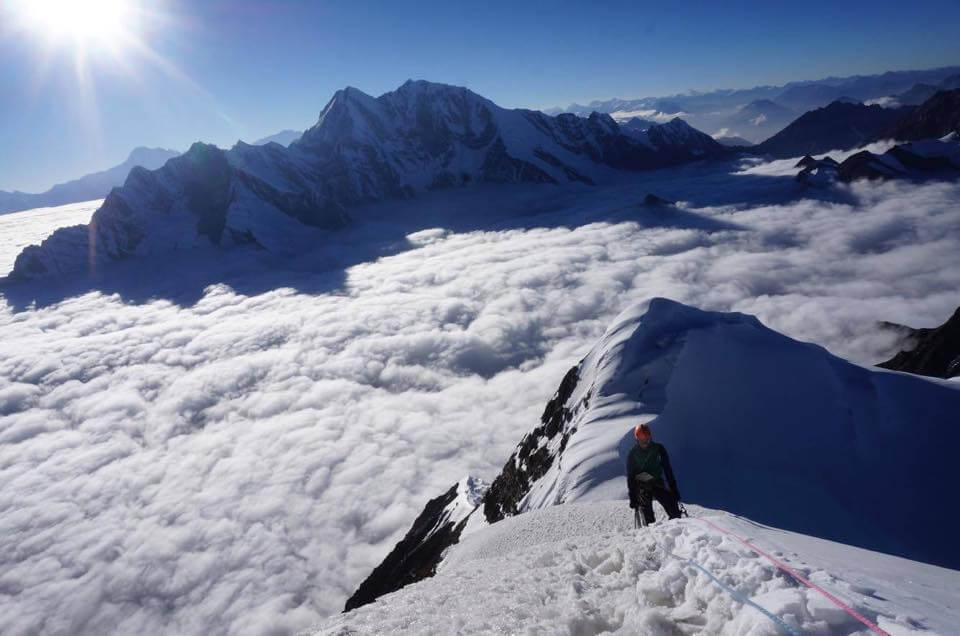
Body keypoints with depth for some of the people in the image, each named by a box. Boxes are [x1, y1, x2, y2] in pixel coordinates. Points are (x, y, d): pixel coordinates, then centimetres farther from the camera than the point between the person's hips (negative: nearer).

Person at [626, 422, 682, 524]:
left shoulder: (658, 449, 0)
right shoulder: (633, 454, -1)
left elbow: (667, 470, 5)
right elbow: (630, 477, 2)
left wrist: (674, 489, 0)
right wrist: (632, 497, -2)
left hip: (657, 483, 1)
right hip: (642, 486, -1)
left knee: (674, 511, -13)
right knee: (647, 516, -14)